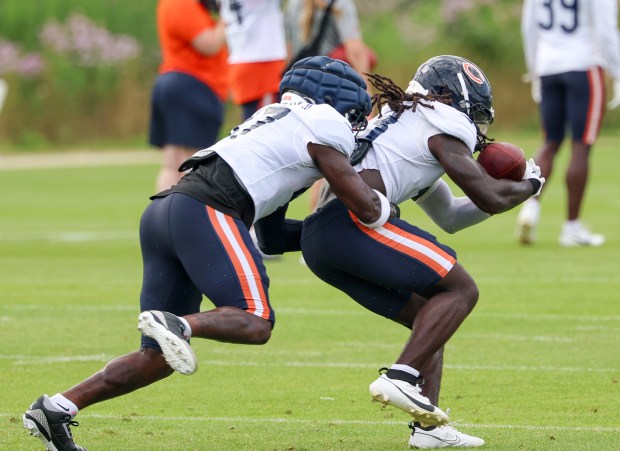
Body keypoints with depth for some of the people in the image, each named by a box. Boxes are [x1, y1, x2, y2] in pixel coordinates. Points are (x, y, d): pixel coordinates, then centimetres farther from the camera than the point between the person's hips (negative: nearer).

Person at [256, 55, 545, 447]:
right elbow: (491, 200, 1)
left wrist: (502, 188, 33)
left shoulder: (404, 124, 33)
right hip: (350, 221, -10)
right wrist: (529, 186, 20)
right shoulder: (442, 125, 4)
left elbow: (450, 216, 42)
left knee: (431, 319, 16)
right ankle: (401, 378, -18)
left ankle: (429, 424, 8)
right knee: (460, 290, -6)